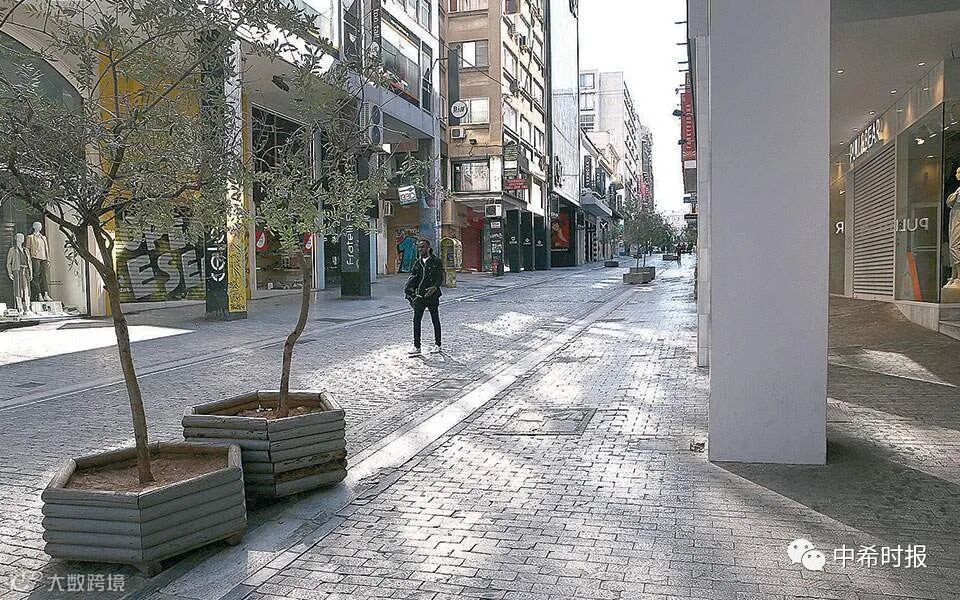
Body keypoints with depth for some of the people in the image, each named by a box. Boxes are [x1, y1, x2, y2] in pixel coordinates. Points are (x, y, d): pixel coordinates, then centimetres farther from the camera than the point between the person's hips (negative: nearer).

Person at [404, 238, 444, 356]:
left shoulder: (436, 261, -4)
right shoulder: (418, 263, 11)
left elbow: (440, 278, -7)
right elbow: (414, 277, 14)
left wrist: (434, 287, -24)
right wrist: (410, 289, -1)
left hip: (432, 295, -5)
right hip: (420, 295, 5)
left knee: (435, 320, 7)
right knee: (416, 320, 0)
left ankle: (437, 345, 18)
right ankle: (416, 346, 5)